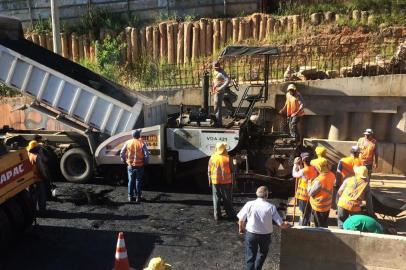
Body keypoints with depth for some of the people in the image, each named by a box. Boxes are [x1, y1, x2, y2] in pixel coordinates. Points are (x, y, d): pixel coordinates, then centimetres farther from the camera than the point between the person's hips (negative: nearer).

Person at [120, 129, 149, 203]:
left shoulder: (127, 143, -1)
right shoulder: (142, 143, -9)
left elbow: (122, 153, 0)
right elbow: (146, 154, -13)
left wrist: (125, 161, 13)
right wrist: (145, 162, 3)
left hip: (130, 166, 2)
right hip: (139, 166, -2)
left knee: (131, 181, 13)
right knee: (138, 181, 8)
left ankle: (130, 197, 19)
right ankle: (138, 197, 12)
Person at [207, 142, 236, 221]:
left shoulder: (212, 158, -5)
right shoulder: (228, 158, -9)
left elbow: (209, 171, 1)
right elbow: (232, 171, -3)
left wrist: (210, 181, 13)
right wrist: (232, 181, 8)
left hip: (215, 182, 1)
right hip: (226, 181, -1)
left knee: (216, 199, 10)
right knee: (227, 199, 11)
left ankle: (217, 216, 14)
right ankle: (230, 214, 17)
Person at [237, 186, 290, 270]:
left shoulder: (249, 204, -13)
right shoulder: (271, 207, -13)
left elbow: (241, 220, -9)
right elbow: (281, 224, -10)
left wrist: (241, 228, 13)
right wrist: (286, 225, 13)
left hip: (251, 233, 0)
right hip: (265, 235, 1)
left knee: (250, 256, 11)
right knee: (262, 253, 28)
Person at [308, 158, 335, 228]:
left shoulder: (319, 180, -33)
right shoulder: (332, 175, -11)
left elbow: (310, 193, -20)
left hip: (319, 207, -7)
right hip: (327, 205, 7)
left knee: (320, 227, 13)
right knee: (324, 225, 25)